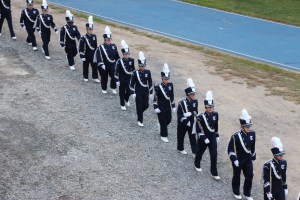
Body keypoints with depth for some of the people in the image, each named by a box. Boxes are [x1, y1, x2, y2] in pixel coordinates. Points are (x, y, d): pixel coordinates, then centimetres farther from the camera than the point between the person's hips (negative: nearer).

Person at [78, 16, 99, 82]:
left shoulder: (94, 36, 1)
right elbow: (81, 48, -14)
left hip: (93, 55, 4)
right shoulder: (83, 38, -15)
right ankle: (85, 77, 25)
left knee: (94, 66, 2)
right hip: (86, 55, -4)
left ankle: (95, 78, 10)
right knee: (85, 66, 11)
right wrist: (82, 56, -16)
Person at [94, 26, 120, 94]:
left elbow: (117, 56, 11)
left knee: (114, 77, -2)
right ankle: (104, 89, 27)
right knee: (104, 77, 10)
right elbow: (99, 57, -15)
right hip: (104, 66, -3)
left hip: (112, 65, 3)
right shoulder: (101, 47, -11)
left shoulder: (114, 46, 3)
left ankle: (113, 88, 17)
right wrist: (101, 64, -21)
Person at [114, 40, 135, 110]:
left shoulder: (131, 60, -5)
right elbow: (116, 72, -12)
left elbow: (133, 69, 8)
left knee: (129, 91, 8)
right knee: (122, 92, 8)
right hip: (122, 80, -3)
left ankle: (126, 100, 40)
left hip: (129, 79, 3)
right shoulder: (119, 61, -17)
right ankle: (122, 104, 25)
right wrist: (117, 80, -12)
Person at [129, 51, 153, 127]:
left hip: (146, 92, 3)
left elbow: (150, 83, 3)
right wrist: (133, 93, -12)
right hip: (138, 92, -3)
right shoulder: (135, 73, -10)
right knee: (139, 106, 1)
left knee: (146, 105, 5)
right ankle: (140, 120, 14)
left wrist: (151, 93, 3)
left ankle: (139, 113, 36)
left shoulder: (148, 72, -2)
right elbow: (132, 83, -7)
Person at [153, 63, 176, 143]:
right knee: (163, 121, 2)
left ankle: (161, 126, 44)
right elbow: (155, 98, -12)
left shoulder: (170, 85, -2)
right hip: (161, 107, -5)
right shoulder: (158, 87, -17)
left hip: (168, 106, 5)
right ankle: (163, 136, 16)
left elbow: (172, 96, 6)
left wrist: (173, 106, 8)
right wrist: (156, 108, -15)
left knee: (169, 119, 14)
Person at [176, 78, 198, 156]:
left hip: (192, 123, 3)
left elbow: (196, 112, -1)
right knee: (181, 136, 14)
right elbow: (179, 115, -18)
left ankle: (195, 152, 5)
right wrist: (186, 122, -22)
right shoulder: (182, 103, -19)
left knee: (193, 137, 1)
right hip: (183, 123, -3)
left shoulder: (195, 101, -5)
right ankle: (180, 149, 35)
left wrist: (190, 113, -21)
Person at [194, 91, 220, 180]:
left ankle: (214, 173, 8)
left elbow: (216, 126, 9)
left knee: (214, 155, 0)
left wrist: (217, 136, 12)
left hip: (213, 138, 3)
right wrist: (205, 138, -21)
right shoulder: (201, 117, -19)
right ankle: (197, 165, 46)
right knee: (200, 152, 19)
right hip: (203, 139, -3)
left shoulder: (215, 114, -4)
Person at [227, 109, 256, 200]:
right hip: (238, 160, -4)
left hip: (248, 160, 4)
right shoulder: (236, 136, -23)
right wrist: (234, 159, -21)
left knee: (250, 176, 6)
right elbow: (230, 149, -16)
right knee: (237, 176, 14)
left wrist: (253, 157, 14)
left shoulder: (252, 133, -6)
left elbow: (253, 147, 8)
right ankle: (236, 192, 36)